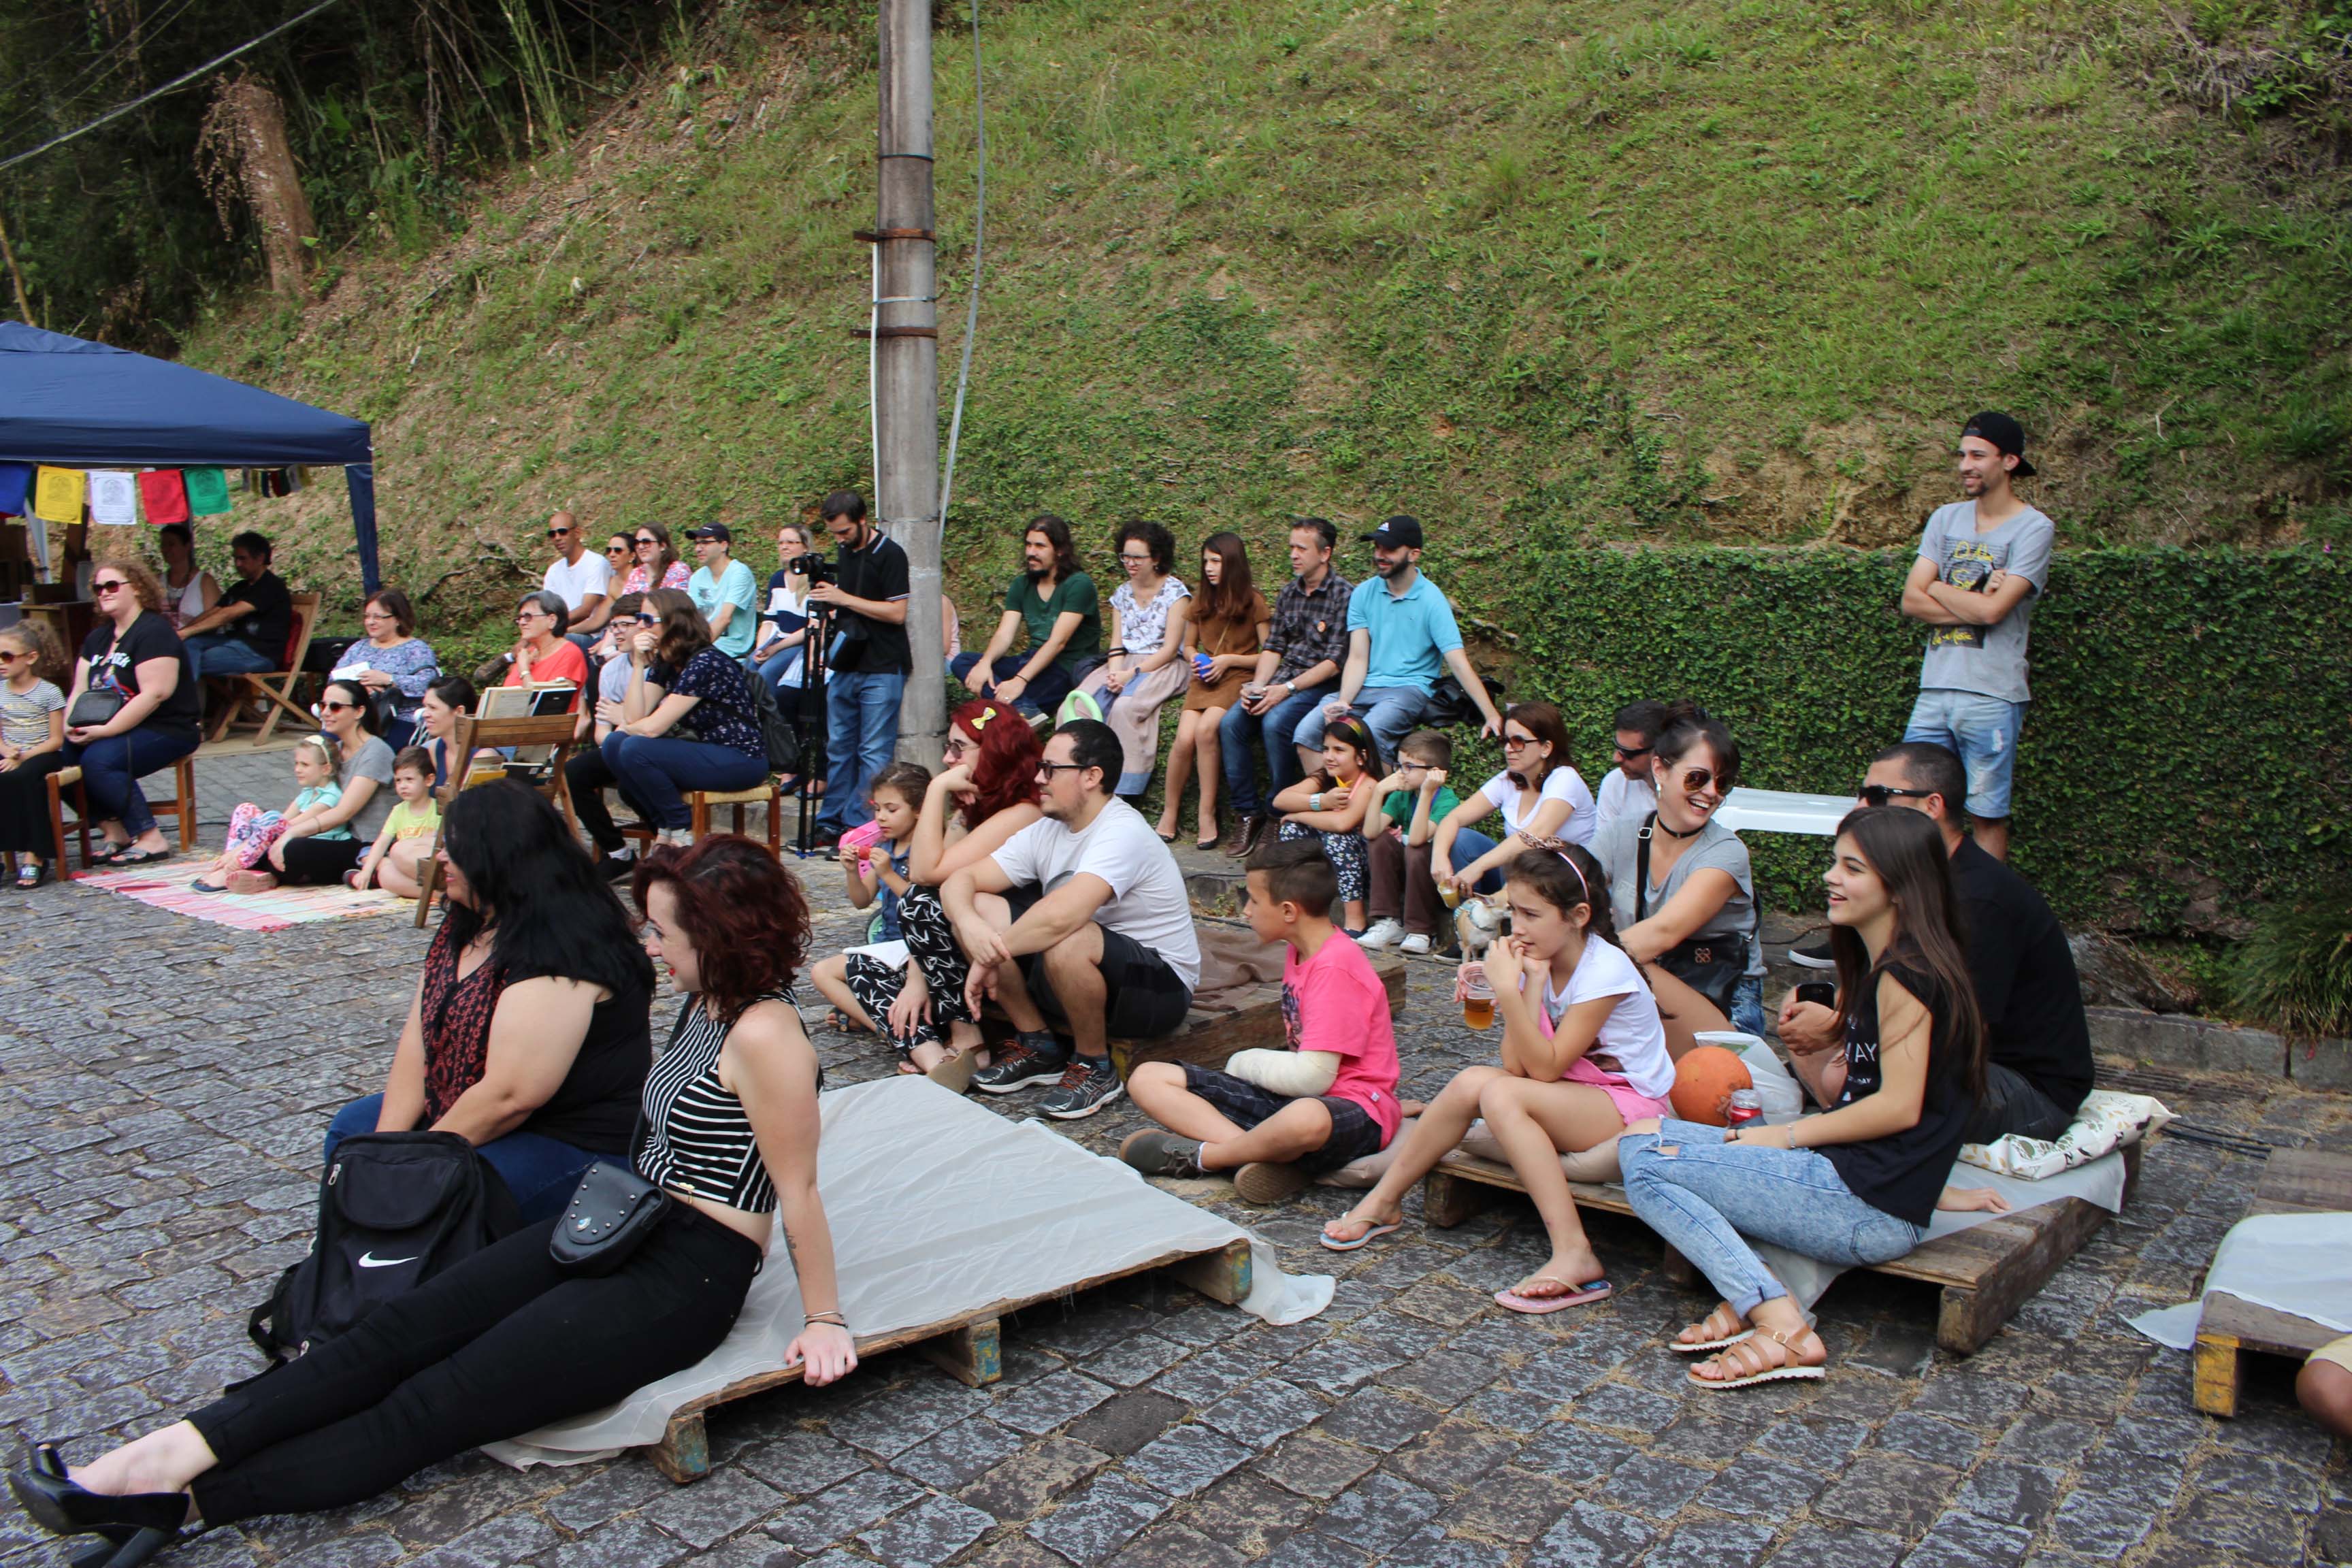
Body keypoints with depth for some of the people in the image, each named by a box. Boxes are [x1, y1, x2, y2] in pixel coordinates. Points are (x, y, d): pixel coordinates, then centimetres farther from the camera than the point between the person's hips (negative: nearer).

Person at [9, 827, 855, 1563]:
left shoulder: (764, 1036, -22)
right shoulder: (708, 1001, 7)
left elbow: (798, 1186, -18)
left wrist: (825, 1319, -12)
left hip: (687, 1279, -9)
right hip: (619, 1224, 9)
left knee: (433, 1406, -12)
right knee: (396, 1332, -4)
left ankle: (180, 1499, -12)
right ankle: (172, 1453, -6)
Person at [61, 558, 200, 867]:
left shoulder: (153, 632, -12)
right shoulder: (98, 637, 17)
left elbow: (155, 694, -22)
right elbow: (79, 690, 16)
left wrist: (104, 731, -23)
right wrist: (71, 725, -5)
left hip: (164, 730, -9)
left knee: (99, 760, -30)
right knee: (59, 757, -13)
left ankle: (151, 840, -22)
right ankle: (114, 831, -6)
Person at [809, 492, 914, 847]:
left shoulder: (889, 554, -9)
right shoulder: (843, 552, 14)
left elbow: (897, 612, -15)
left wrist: (843, 599, -16)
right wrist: (826, 608, 4)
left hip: (882, 670, -7)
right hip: (844, 666, 7)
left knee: (874, 752, -5)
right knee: (838, 747, 10)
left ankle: (859, 825, -1)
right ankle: (833, 821, 16)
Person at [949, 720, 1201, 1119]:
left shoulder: (1123, 833, -24)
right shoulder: (1047, 832, 1)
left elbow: (1060, 916, -38)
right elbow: (961, 880, -1)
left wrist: (992, 956, -23)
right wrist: (970, 927, -24)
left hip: (1159, 990, -8)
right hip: (1085, 974, 8)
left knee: (1065, 943, -38)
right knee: (976, 909, -5)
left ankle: (1094, 1066, -10)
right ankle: (1037, 1047, 6)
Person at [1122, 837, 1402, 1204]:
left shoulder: (1336, 966, -18)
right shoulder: (1298, 951, 11)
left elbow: (1313, 1077, -22)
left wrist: (1244, 1063, -6)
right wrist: (1261, 1065, -3)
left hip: (1352, 1105, -9)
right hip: (1292, 1096, 9)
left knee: (1305, 1119, -47)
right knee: (1148, 1079, -2)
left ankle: (1199, 1156, -18)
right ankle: (1266, 1155, -23)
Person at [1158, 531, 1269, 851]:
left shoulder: (1253, 602, 0)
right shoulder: (1201, 601, 15)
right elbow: (1188, 645, 26)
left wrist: (1229, 660, -10)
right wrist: (1194, 659, 3)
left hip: (1239, 678, -4)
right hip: (1204, 678, 4)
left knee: (1206, 729, -32)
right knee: (1185, 738, -24)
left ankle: (1207, 814, -24)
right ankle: (1170, 810, -7)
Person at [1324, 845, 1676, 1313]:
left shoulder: (1605, 971, -20)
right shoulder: (1539, 959, 0)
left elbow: (1545, 1068, -25)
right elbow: (1516, 1065, -10)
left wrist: (1508, 991, -30)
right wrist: (1532, 983, -18)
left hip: (1634, 1110, -7)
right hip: (1571, 1100, 7)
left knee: (1501, 1095, -30)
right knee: (1472, 1082, -18)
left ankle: (1574, 1255, -32)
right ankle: (1384, 1201, -5)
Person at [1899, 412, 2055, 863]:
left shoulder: (2034, 529, -3)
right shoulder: (1945, 519, 12)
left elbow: (1992, 610, -15)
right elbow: (1911, 601, 3)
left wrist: (1936, 588, 0)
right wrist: (1974, 602, -9)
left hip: (1991, 696, -5)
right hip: (1933, 690, 5)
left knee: (1987, 816, 3)